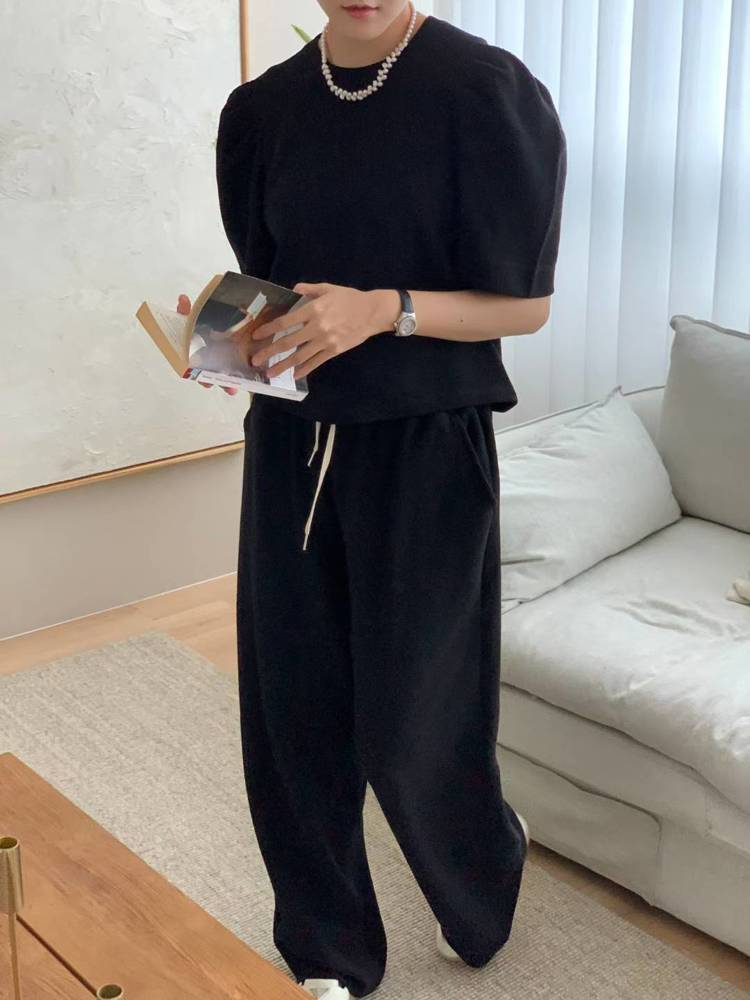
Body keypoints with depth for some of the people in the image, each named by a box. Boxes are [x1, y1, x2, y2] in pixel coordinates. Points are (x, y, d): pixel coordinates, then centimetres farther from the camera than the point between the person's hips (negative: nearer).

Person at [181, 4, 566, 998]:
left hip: (425, 449, -4)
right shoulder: (264, 107, 5)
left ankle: (482, 885, 42)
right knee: (292, 705, 9)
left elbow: (526, 304, -8)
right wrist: (238, 327, -9)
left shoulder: (486, 90, -10)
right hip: (292, 442, 5)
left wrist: (385, 309, -23)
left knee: (411, 720, 6)